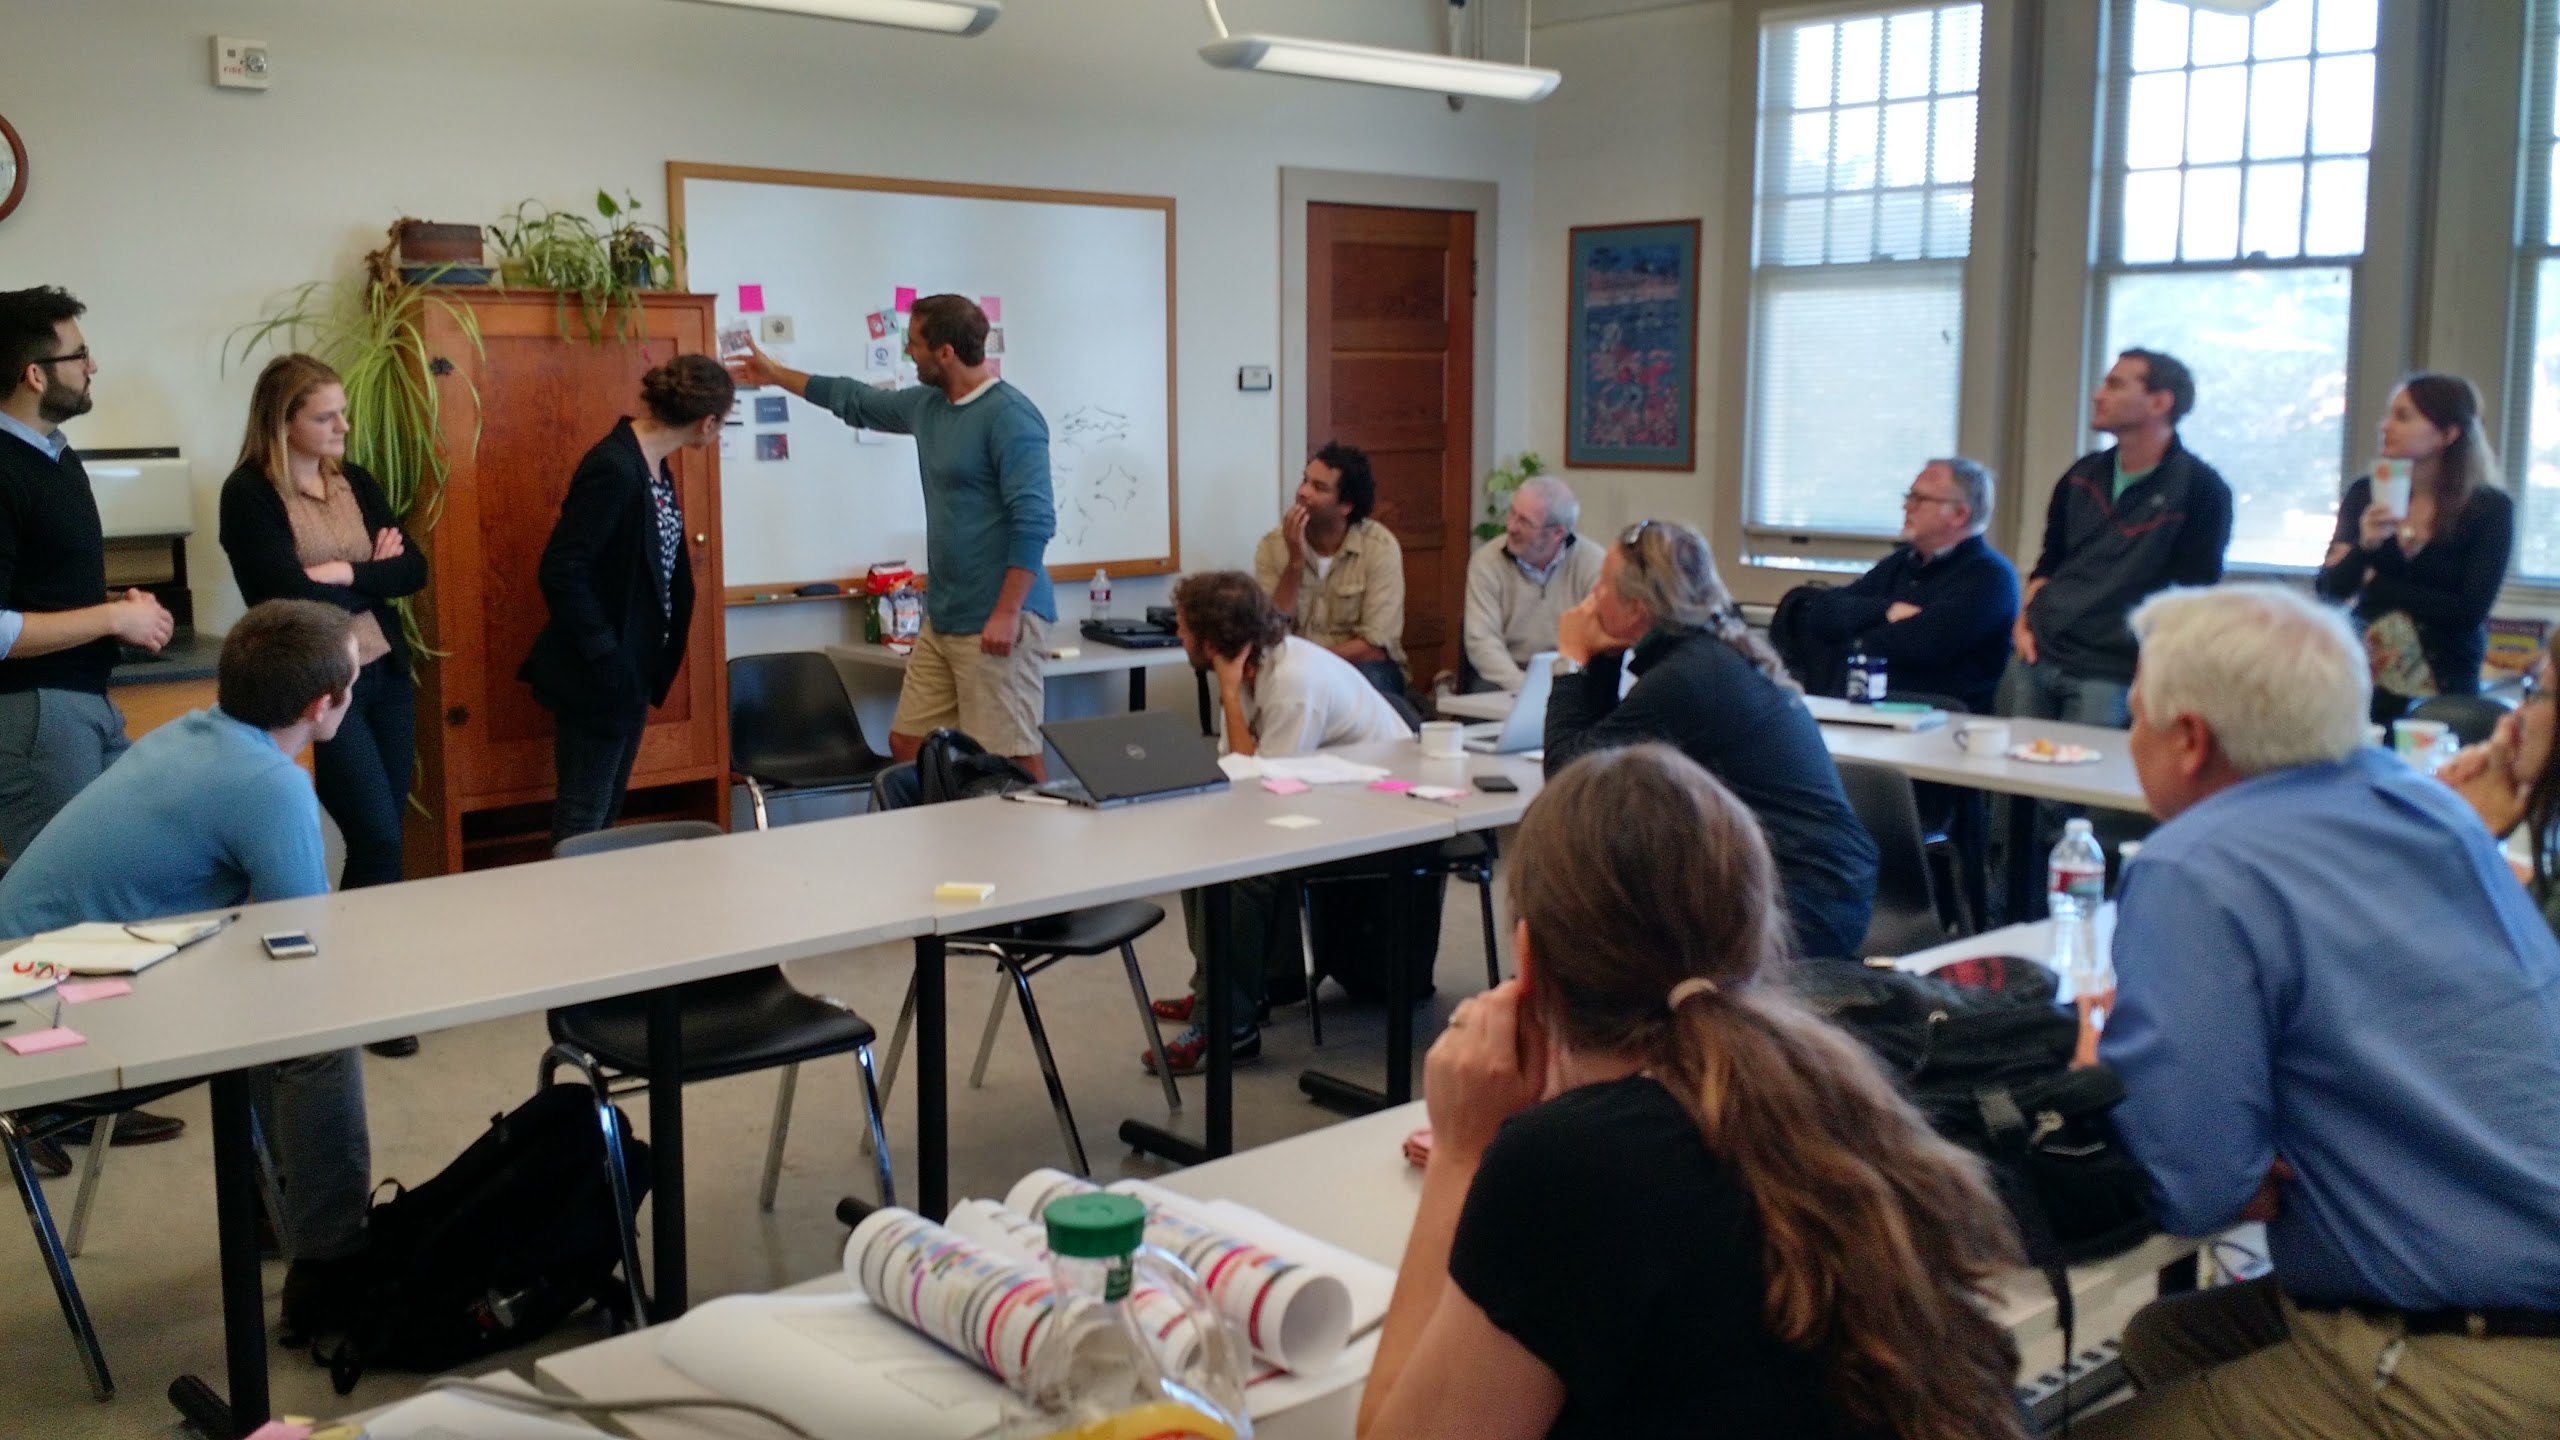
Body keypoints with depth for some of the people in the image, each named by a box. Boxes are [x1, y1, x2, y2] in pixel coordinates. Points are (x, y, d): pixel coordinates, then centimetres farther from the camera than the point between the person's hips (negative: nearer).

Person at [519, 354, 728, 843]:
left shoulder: (653, 464, 5)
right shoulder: (613, 469, -22)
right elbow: (561, 571, -23)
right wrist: (605, 658, -21)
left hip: (633, 669, 9)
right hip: (600, 675, -9)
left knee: (607, 809, 17)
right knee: (582, 819, 2)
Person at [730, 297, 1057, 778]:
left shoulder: (1010, 417, -14)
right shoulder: (926, 404, 13)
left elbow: (1034, 521, -20)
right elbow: (857, 402, 32)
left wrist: (1007, 613, -24)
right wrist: (776, 375, 41)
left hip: (996, 621, -9)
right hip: (943, 618, 9)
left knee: (1012, 757, -9)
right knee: (907, 744, 10)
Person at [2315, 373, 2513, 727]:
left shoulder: (2490, 509, -6)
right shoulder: (2367, 494, 3)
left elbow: (2469, 612, -14)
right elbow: (2329, 591, -1)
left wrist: (2373, 584, -9)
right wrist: (2365, 545, -20)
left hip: (2445, 691, -2)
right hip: (2364, 685, 2)